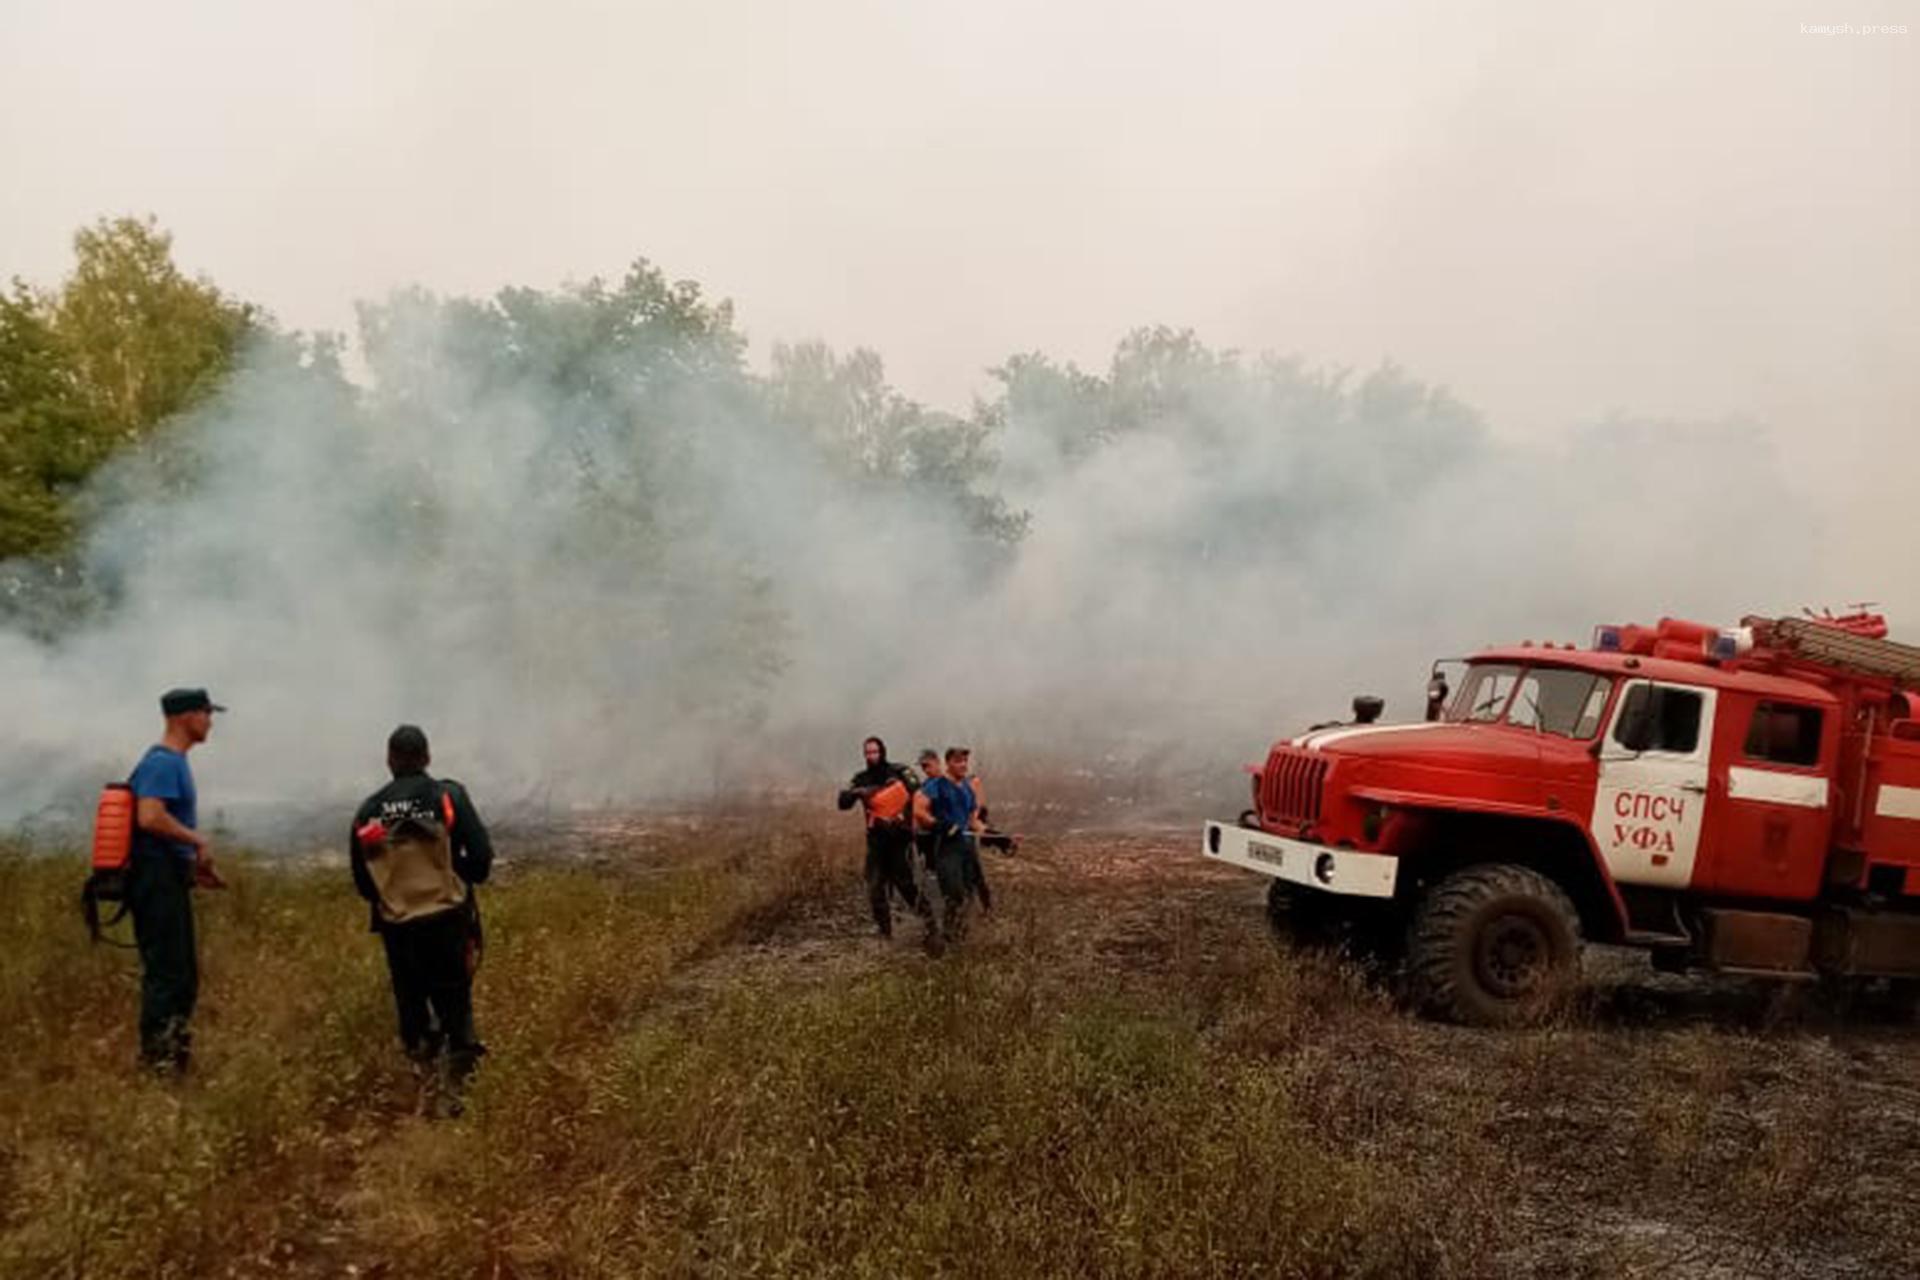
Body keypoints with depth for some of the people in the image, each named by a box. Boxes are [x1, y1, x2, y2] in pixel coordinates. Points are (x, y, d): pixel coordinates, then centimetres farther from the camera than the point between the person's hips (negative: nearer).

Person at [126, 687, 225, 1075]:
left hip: (171, 879, 10)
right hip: (157, 879, -10)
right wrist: (198, 840, -17)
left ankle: (173, 1052, 22)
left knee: (184, 972, 14)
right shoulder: (162, 762, -14)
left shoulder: (175, 762, 17)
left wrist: (195, 865, 17)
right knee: (166, 971, -6)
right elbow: (150, 817, -28)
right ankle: (156, 1058, 1)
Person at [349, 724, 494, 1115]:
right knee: (454, 1002, 9)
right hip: (447, 919, -2)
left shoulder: (368, 811, 1)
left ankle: (430, 1080, 23)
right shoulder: (449, 796, -7)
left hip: (396, 925, 2)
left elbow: (361, 878, 6)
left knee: (411, 1004, 17)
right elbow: (481, 856, -10)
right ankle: (450, 1090, 7)